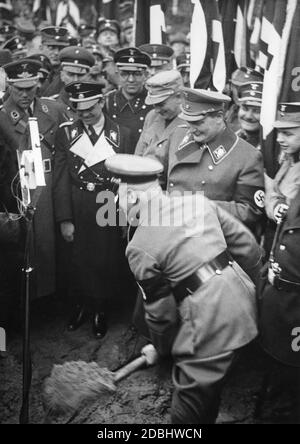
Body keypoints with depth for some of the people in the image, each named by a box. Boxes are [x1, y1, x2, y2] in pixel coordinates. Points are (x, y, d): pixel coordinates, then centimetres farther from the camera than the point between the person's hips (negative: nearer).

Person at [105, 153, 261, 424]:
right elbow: (248, 247, 7)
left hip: (209, 323, -7)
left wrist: (161, 347, 17)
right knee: (211, 386, 29)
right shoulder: (199, 201, 4)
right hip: (243, 301, 7)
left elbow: (161, 311, -3)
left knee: (187, 411, 14)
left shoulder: (140, 249, -10)